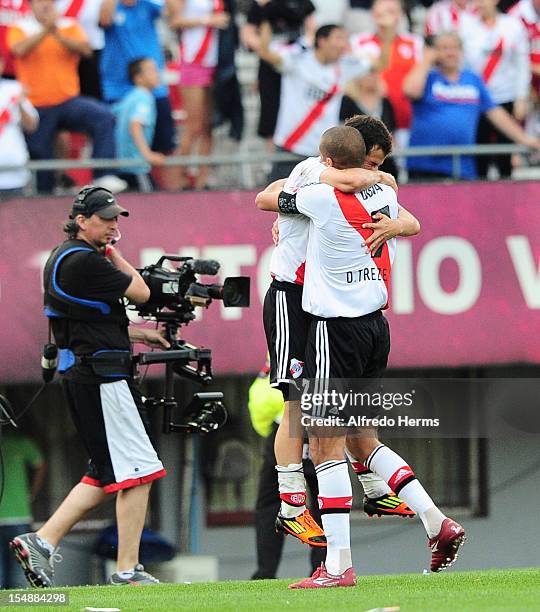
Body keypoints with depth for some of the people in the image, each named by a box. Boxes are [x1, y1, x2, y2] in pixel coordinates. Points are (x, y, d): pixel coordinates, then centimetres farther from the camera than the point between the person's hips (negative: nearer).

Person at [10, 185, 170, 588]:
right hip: (102, 377, -11)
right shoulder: (85, 261, -16)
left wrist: (137, 334, 25)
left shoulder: (62, 257, 17)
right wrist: (114, 254, 7)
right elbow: (140, 293, -8)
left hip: (81, 374, 11)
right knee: (138, 469, -7)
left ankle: (42, 542, 9)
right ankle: (128, 571, -7)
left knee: (106, 476, 15)